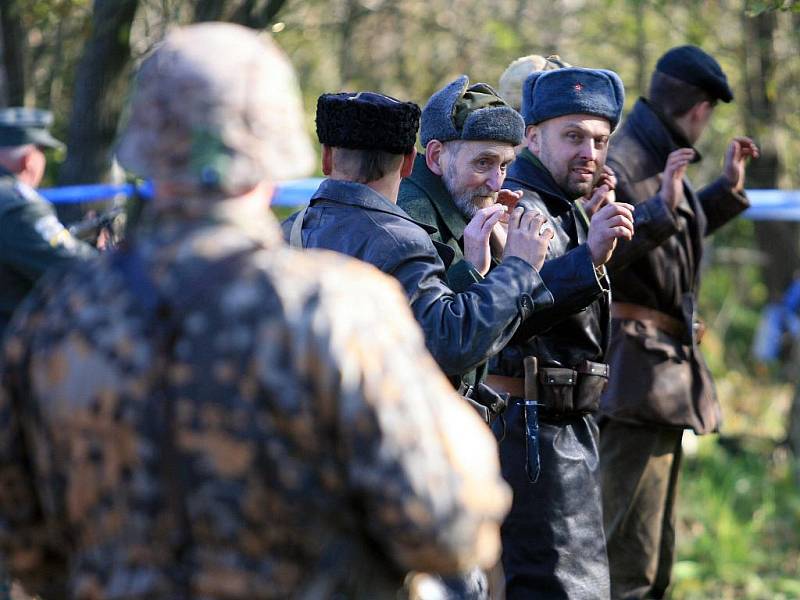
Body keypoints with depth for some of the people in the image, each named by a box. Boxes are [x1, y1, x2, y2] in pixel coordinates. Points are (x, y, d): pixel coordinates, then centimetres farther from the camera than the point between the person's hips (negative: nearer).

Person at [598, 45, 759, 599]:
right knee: (629, 551, -11)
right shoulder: (623, 163, -14)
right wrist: (661, 209, -33)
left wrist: (728, 188, 30)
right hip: (636, 369, -11)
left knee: (657, 549, 17)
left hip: (668, 367, 11)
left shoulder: (664, 160, 16)